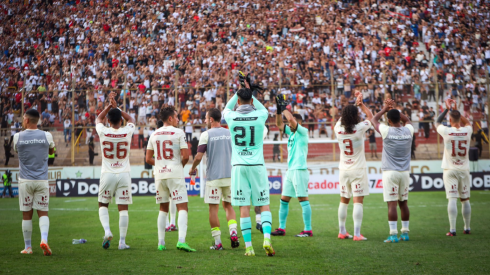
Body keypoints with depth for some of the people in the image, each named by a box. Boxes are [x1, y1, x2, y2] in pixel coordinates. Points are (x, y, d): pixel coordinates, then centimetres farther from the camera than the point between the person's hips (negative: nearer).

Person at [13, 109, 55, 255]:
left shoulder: (17, 137, -4)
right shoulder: (46, 136, -2)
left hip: (25, 181, 0)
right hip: (42, 180, 0)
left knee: (26, 214, 7)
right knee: (43, 213, 6)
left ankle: (27, 247, 13)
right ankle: (44, 239, -17)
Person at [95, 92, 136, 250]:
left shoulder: (103, 132, -7)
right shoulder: (127, 132, -5)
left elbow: (98, 119, 16)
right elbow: (130, 119, 18)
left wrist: (110, 106, 10)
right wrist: (116, 107, 13)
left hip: (107, 174, 0)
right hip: (124, 174, 1)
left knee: (103, 205, 15)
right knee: (123, 208, 3)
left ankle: (107, 231, -8)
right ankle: (122, 241, 1)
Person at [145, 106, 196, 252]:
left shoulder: (154, 135, 8)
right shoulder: (178, 133, -6)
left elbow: (148, 159, 9)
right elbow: (185, 156, -11)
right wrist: (181, 165, 9)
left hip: (159, 175, 5)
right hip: (175, 174, -5)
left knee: (163, 208, 17)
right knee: (182, 207, -4)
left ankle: (161, 242, 14)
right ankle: (181, 241, -20)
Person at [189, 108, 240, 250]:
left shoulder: (206, 135, -6)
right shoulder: (230, 133, 6)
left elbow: (199, 157, -10)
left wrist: (192, 169, 9)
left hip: (213, 176, -4)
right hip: (230, 176, 4)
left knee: (213, 208, 2)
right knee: (228, 205, 18)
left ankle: (217, 242, 1)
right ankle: (233, 232, -2)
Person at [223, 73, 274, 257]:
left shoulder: (232, 117, -2)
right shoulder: (259, 116, -4)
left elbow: (226, 109, 24)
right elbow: (264, 109, 23)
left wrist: (238, 91, 25)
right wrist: (249, 91, 25)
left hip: (239, 166, 0)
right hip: (257, 165, 0)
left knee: (244, 208, 1)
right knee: (264, 205, 7)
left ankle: (248, 246, -2)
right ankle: (267, 239, -12)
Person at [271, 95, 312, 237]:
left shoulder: (303, 131, -7)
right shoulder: (291, 132, 16)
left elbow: (291, 119, -21)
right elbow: (279, 124, 20)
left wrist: (284, 107, -9)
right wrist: (279, 109, 7)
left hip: (300, 170, -9)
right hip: (290, 171, 9)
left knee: (303, 199, -9)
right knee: (284, 200, 10)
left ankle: (308, 230, -9)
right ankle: (281, 228, 17)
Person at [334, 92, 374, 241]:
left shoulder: (338, 129, -5)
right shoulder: (359, 128, -14)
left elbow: (342, 117, 17)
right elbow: (370, 116, 5)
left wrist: (356, 103, 19)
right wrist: (361, 103, 14)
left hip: (343, 170, 4)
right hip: (358, 169, -4)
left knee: (344, 201, 15)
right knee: (358, 201, -6)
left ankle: (342, 231, 21)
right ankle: (357, 234, -12)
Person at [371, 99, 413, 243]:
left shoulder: (387, 131, -10)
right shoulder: (408, 130, 1)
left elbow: (374, 120, 9)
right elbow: (407, 120, 25)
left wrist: (385, 109, 19)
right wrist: (394, 109, 25)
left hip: (390, 172, -4)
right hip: (405, 172, 4)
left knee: (392, 204, -6)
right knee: (403, 203, 11)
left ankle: (393, 234, -9)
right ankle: (405, 232, 16)